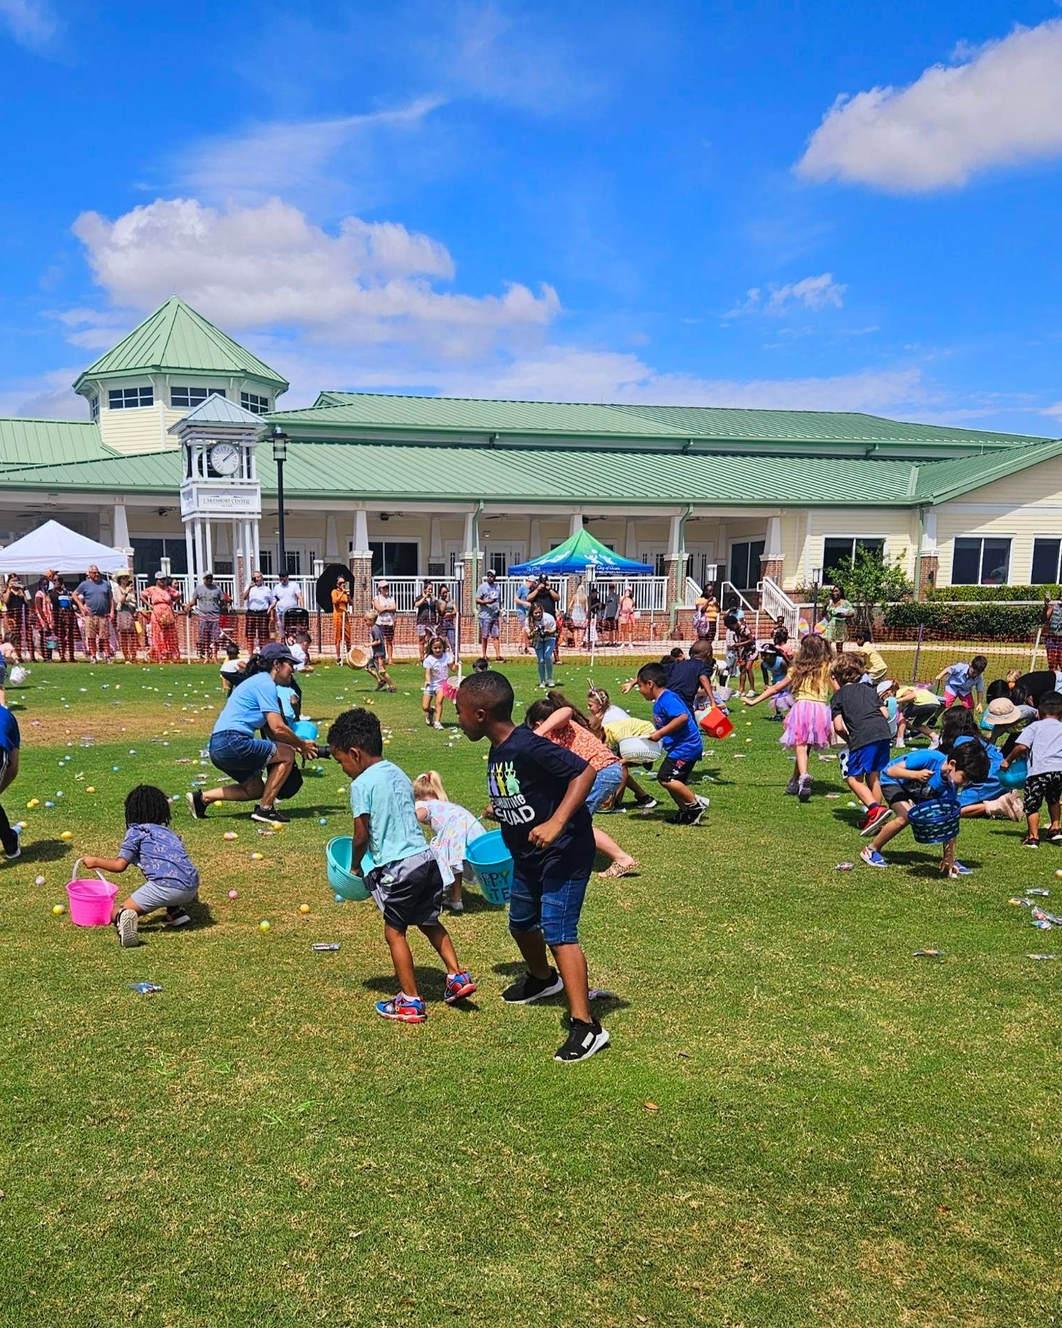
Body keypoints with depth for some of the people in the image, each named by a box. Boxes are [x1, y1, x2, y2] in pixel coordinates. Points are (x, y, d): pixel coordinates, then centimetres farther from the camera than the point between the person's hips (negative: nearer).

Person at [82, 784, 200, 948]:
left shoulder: (135, 831, 10)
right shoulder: (168, 832, 28)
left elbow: (120, 865, 2)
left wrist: (95, 861, 20)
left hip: (167, 887, -6)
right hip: (191, 887, 6)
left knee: (115, 912, 10)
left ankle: (122, 918, -26)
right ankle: (177, 911, 16)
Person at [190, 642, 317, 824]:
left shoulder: (259, 682, 22)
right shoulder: (265, 683, -9)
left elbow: (270, 731, 22)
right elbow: (278, 728, -17)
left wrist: (298, 745, 12)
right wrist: (302, 746, -2)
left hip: (217, 746, 10)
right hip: (232, 742, -10)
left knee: (256, 790, 22)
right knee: (287, 754, -6)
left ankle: (202, 798, 20)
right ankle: (264, 809, -3)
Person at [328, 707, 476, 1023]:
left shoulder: (362, 784, -10)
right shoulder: (399, 774, 13)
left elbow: (361, 836, -8)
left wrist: (355, 867, 9)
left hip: (397, 867, -8)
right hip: (426, 858, 8)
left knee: (394, 931, 7)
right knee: (428, 921, 24)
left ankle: (410, 1001, 14)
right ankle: (458, 976, 26)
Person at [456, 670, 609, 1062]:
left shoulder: (528, 747, -25)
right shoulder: (497, 753, 3)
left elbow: (583, 771, -30)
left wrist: (556, 823, -37)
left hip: (564, 853, -10)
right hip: (528, 856, 10)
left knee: (557, 931, -13)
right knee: (520, 922, 23)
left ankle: (585, 1026, -8)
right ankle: (542, 978, 53)